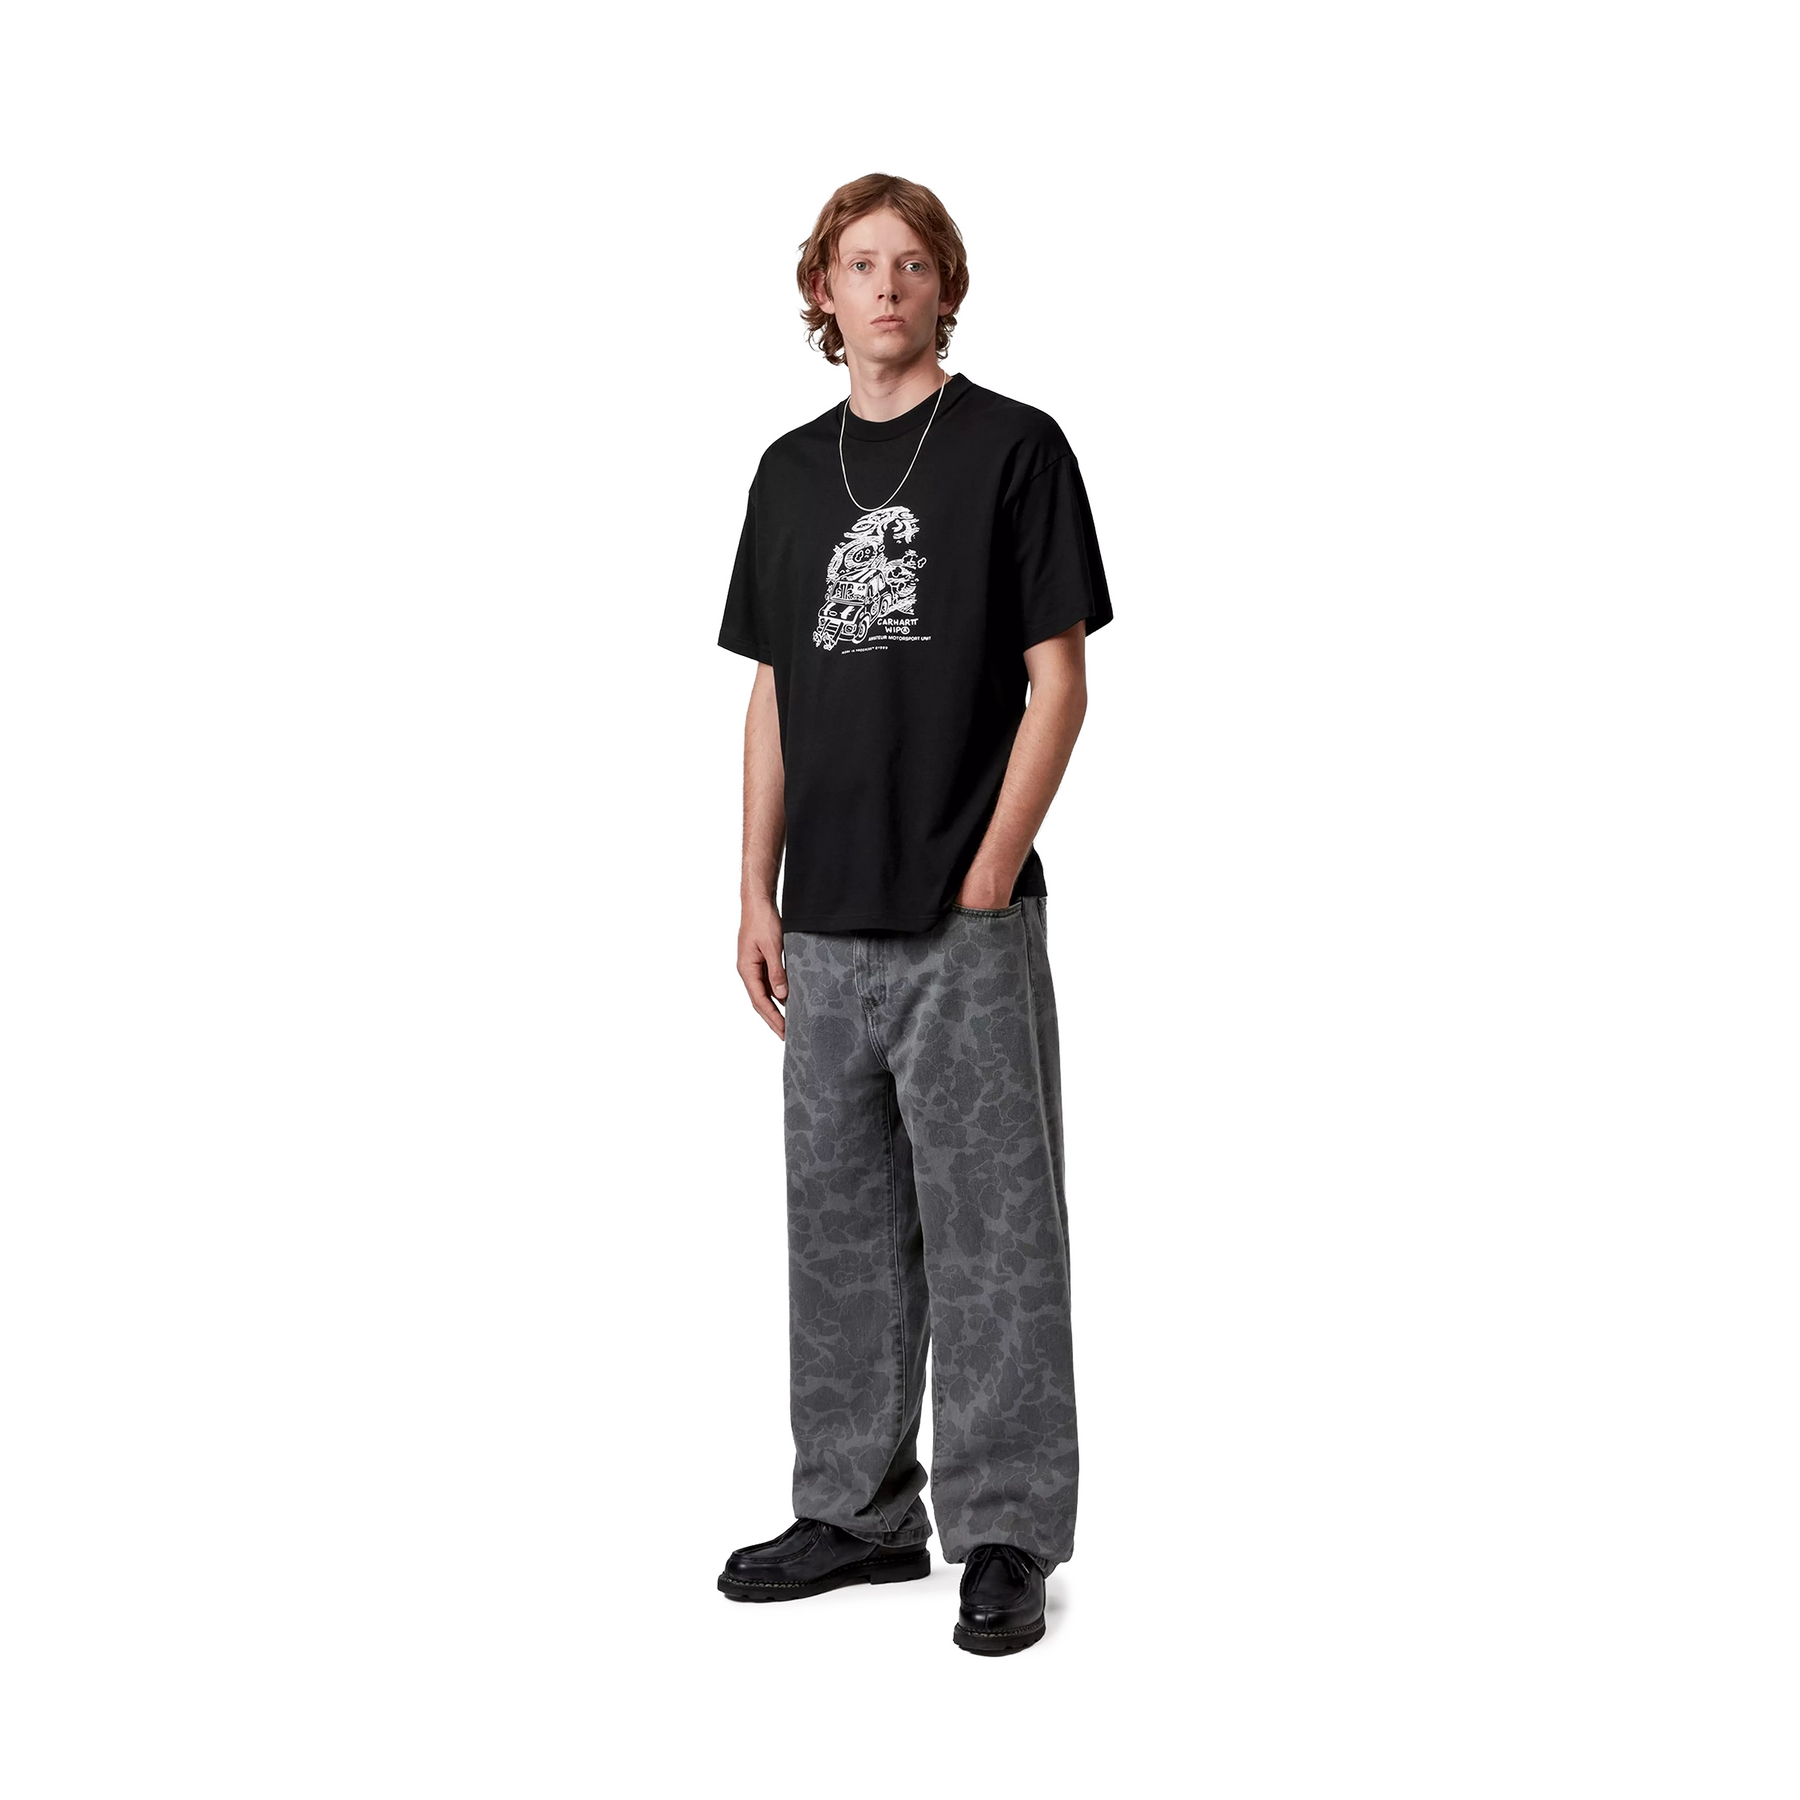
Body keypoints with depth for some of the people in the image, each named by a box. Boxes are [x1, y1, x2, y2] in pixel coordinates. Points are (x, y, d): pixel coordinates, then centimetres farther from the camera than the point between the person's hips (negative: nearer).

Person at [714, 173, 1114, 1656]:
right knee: (841, 1225, 12)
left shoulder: (1015, 447, -2)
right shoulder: (793, 471, 13)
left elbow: (1059, 680, -5)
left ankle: (1005, 1536, 9)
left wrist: (987, 876, -12)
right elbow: (773, 697, 14)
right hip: (827, 925, 6)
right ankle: (858, 1513, 24)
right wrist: (757, 895, 8)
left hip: (966, 923, -5)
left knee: (989, 1230, -1)